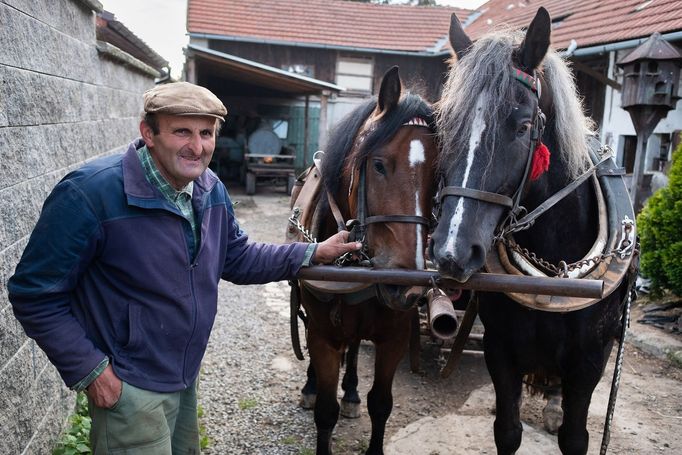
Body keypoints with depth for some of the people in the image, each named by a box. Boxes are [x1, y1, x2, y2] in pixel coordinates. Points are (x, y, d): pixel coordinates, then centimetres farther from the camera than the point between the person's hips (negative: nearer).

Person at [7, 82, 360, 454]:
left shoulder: (211, 190, -3)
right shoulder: (90, 194, -25)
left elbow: (236, 259, 8)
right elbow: (35, 295, -19)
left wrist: (313, 253, -1)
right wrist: (90, 370, -20)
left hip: (186, 374, 8)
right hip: (128, 385, -7)